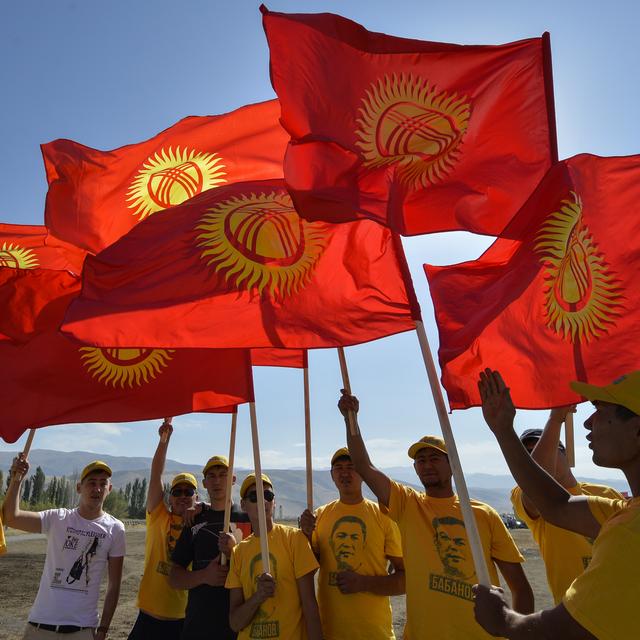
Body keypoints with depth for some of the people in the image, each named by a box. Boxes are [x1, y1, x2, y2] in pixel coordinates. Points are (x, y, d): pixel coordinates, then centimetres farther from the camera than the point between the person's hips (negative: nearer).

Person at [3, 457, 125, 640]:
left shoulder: (115, 529, -4)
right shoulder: (58, 518, -3)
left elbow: (114, 585, 0)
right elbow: (11, 517, -18)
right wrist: (17, 478, -24)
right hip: (41, 623, 1)